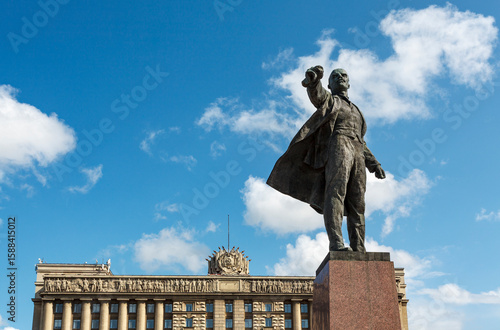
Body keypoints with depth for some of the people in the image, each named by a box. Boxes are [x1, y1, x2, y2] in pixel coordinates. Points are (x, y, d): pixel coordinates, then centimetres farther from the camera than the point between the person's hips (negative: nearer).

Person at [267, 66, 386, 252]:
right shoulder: (329, 100, 17)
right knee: (336, 193, -23)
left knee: (357, 204, -3)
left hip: (357, 154, 6)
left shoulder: (356, 111, 36)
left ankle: (359, 250, -7)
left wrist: (373, 163, 22)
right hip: (337, 146, -6)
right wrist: (313, 79, -32)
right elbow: (316, 93, -8)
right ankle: (336, 243, -35)